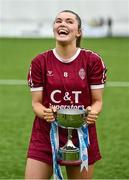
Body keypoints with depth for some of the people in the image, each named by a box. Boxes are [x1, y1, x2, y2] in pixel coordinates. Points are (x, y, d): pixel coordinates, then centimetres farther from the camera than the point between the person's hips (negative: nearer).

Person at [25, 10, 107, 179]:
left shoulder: (93, 61, -2)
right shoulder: (40, 62, 0)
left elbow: (97, 100, 2)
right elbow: (36, 102, 1)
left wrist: (93, 112, -21)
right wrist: (45, 113, -21)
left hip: (82, 135, 0)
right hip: (45, 136, 0)